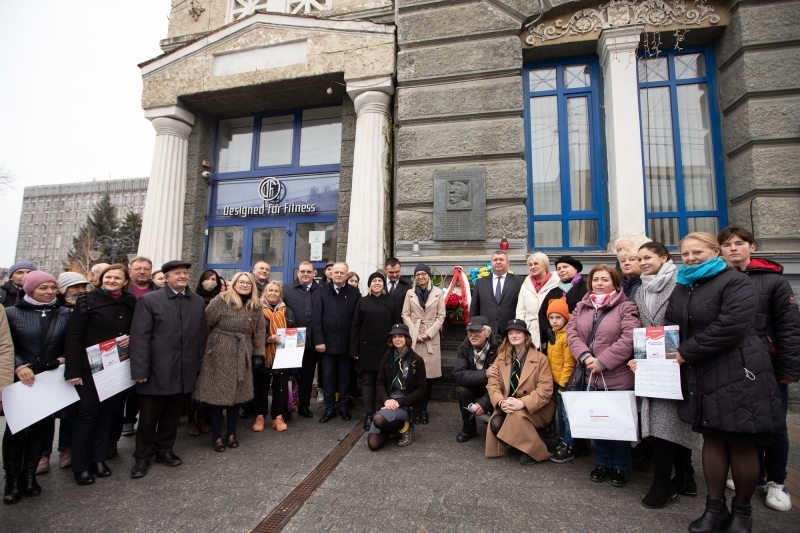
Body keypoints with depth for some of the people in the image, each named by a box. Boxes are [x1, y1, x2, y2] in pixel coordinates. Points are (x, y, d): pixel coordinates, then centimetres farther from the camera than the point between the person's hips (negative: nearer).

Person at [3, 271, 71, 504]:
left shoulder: (65, 314, 2)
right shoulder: (11, 313, -5)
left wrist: (65, 359, -11)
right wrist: (18, 367, -18)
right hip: (20, 380, -2)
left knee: (40, 428, 11)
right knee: (15, 429, 6)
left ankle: (29, 475, 25)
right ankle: (12, 479, 20)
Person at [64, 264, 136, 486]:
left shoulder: (130, 303, 4)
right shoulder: (88, 300, -8)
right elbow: (73, 336, -11)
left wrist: (131, 338, -9)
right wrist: (73, 370, -15)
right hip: (91, 367, -4)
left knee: (108, 412, 12)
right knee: (88, 413, 4)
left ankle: (98, 458, 26)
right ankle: (80, 466, 19)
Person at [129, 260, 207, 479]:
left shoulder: (198, 302, 7)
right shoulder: (149, 300, -5)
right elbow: (140, 337, -10)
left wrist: (197, 365, 6)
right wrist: (140, 370, -13)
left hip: (183, 372, 4)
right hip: (156, 371, -3)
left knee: (172, 415, 15)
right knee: (148, 417, 10)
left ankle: (164, 450, 33)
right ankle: (142, 457, 28)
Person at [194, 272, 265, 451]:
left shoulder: (256, 307, 7)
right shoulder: (221, 301, -8)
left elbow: (260, 332, 9)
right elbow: (205, 325, -7)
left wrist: (258, 354, 3)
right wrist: (204, 349, -4)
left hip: (242, 358, 4)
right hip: (219, 355, -4)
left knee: (236, 395, 10)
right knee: (217, 394, 3)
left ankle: (231, 434, 26)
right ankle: (217, 436, 18)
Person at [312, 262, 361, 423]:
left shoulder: (354, 293, 2)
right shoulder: (321, 292, 2)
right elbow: (316, 318, -3)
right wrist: (319, 340, -10)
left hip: (347, 343, 0)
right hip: (327, 343, 0)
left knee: (345, 377, 11)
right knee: (328, 377, 8)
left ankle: (343, 406, 26)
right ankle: (329, 408, 21)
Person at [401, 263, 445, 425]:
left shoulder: (438, 293, 6)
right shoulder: (410, 293, 9)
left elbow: (440, 316, 2)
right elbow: (405, 315, 4)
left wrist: (429, 333, -9)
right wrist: (415, 334, -7)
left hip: (431, 337, 0)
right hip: (413, 336, 0)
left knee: (429, 375, 1)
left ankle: (424, 409, 14)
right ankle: (416, 409, 10)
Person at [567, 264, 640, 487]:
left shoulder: (626, 307, -8)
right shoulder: (582, 306, 8)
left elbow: (629, 339, -19)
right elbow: (571, 331, -1)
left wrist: (602, 361, -20)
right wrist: (585, 356, -16)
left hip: (618, 378, -4)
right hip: (590, 376, 5)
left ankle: (620, 467, 29)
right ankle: (603, 462, 32)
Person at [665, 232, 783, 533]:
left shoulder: (736, 282, -9)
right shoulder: (682, 288, 12)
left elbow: (729, 327, -21)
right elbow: (671, 327, 12)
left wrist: (686, 353, -16)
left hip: (738, 372, -5)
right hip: (700, 375, 6)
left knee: (740, 443, 5)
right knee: (712, 440, 12)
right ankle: (715, 507, 24)